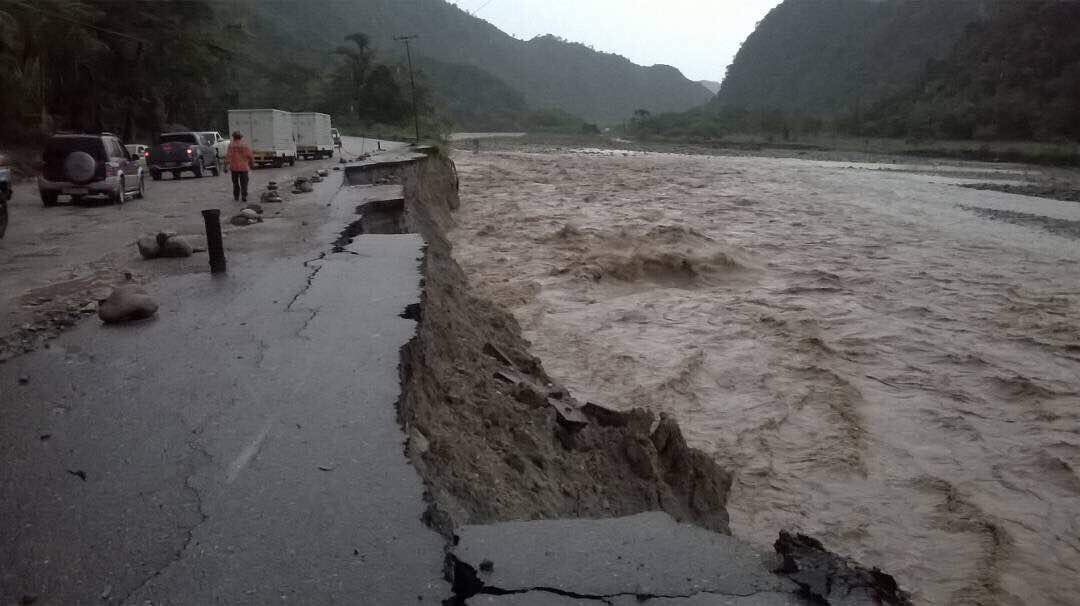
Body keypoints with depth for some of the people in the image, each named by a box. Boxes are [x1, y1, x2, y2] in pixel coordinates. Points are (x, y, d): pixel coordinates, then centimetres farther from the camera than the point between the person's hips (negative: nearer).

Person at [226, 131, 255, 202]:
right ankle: (244, 196, -1)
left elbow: (228, 156, -10)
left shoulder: (231, 145, -4)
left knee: (235, 183, 14)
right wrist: (252, 163, 13)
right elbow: (250, 156, -4)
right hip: (244, 167, -1)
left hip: (234, 167, 1)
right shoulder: (245, 145, -4)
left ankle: (236, 197, 18)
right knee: (244, 183, 6)